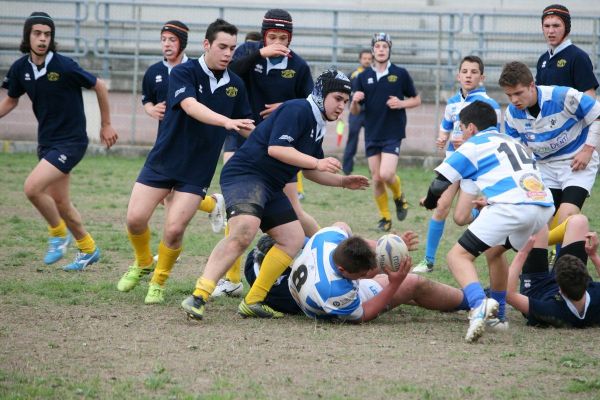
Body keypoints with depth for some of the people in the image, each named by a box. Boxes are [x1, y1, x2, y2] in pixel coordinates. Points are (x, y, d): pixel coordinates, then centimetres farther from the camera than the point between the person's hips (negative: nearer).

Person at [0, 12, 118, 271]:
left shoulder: (64, 67, -19)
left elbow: (99, 86, -5)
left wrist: (106, 125, 3)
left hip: (71, 141, -7)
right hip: (47, 141, 7)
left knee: (32, 187, -22)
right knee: (60, 203, 14)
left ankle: (58, 234, 2)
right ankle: (88, 249, 34)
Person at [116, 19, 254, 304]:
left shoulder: (235, 85, 3)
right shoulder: (183, 73, -12)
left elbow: (246, 127, 17)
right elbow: (191, 107, -32)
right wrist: (227, 122, -45)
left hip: (198, 172, 2)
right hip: (163, 161, -2)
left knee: (174, 229, -11)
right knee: (135, 219, -6)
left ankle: (158, 282, 13)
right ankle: (143, 263, 26)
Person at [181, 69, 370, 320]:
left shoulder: (318, 128, 20)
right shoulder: (297, 110, -11)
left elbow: (308, 170, 33)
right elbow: (276, 148, -23)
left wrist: (342, 182, 27)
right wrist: (317, 162, -22)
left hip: (270, 187, 11)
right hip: (245, 175, -11)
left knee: (294, 239, 5)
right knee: (244, 231, -31)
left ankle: (253, 302, 5)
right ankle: (198, 297, -37)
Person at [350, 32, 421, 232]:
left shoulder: (400, 74, 1)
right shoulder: (363, 77, 6)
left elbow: (416, 100, 9)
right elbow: (354, 111, 8)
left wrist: (401, 103, -11)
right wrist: (355, 101, -15)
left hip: (393, 134, -3)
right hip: (372, 135, 3)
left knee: (386, 174, -17)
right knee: (376, 178, 2)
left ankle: (399, 196, 15)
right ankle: (385, 217, 17)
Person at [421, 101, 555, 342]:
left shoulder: (474, 145, 13)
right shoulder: (513, 142, 32)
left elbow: (439, 185, 12)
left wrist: (429, 202, 34)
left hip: (512, 205, -7)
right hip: (544, 206, 7)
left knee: (458, 256, -4)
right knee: (494, 250, 32)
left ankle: (479, 304, -30)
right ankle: (498, 314, 33)